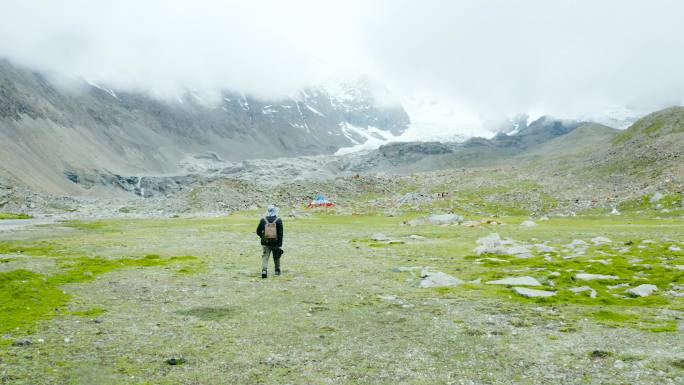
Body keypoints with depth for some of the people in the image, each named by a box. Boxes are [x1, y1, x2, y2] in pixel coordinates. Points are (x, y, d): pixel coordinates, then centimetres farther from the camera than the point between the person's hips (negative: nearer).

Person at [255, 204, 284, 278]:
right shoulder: (278, 220, -7)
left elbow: (258, 231, 3)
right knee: (276, 257, 17)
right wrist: (280, 245, -7)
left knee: (265, 256, 1)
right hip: (275, 243, 0)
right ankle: (277, 270, 27)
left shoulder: (263, 220, -3)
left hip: (265, 243, 0)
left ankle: (264, 270, -17)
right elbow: (280, 233, -9)